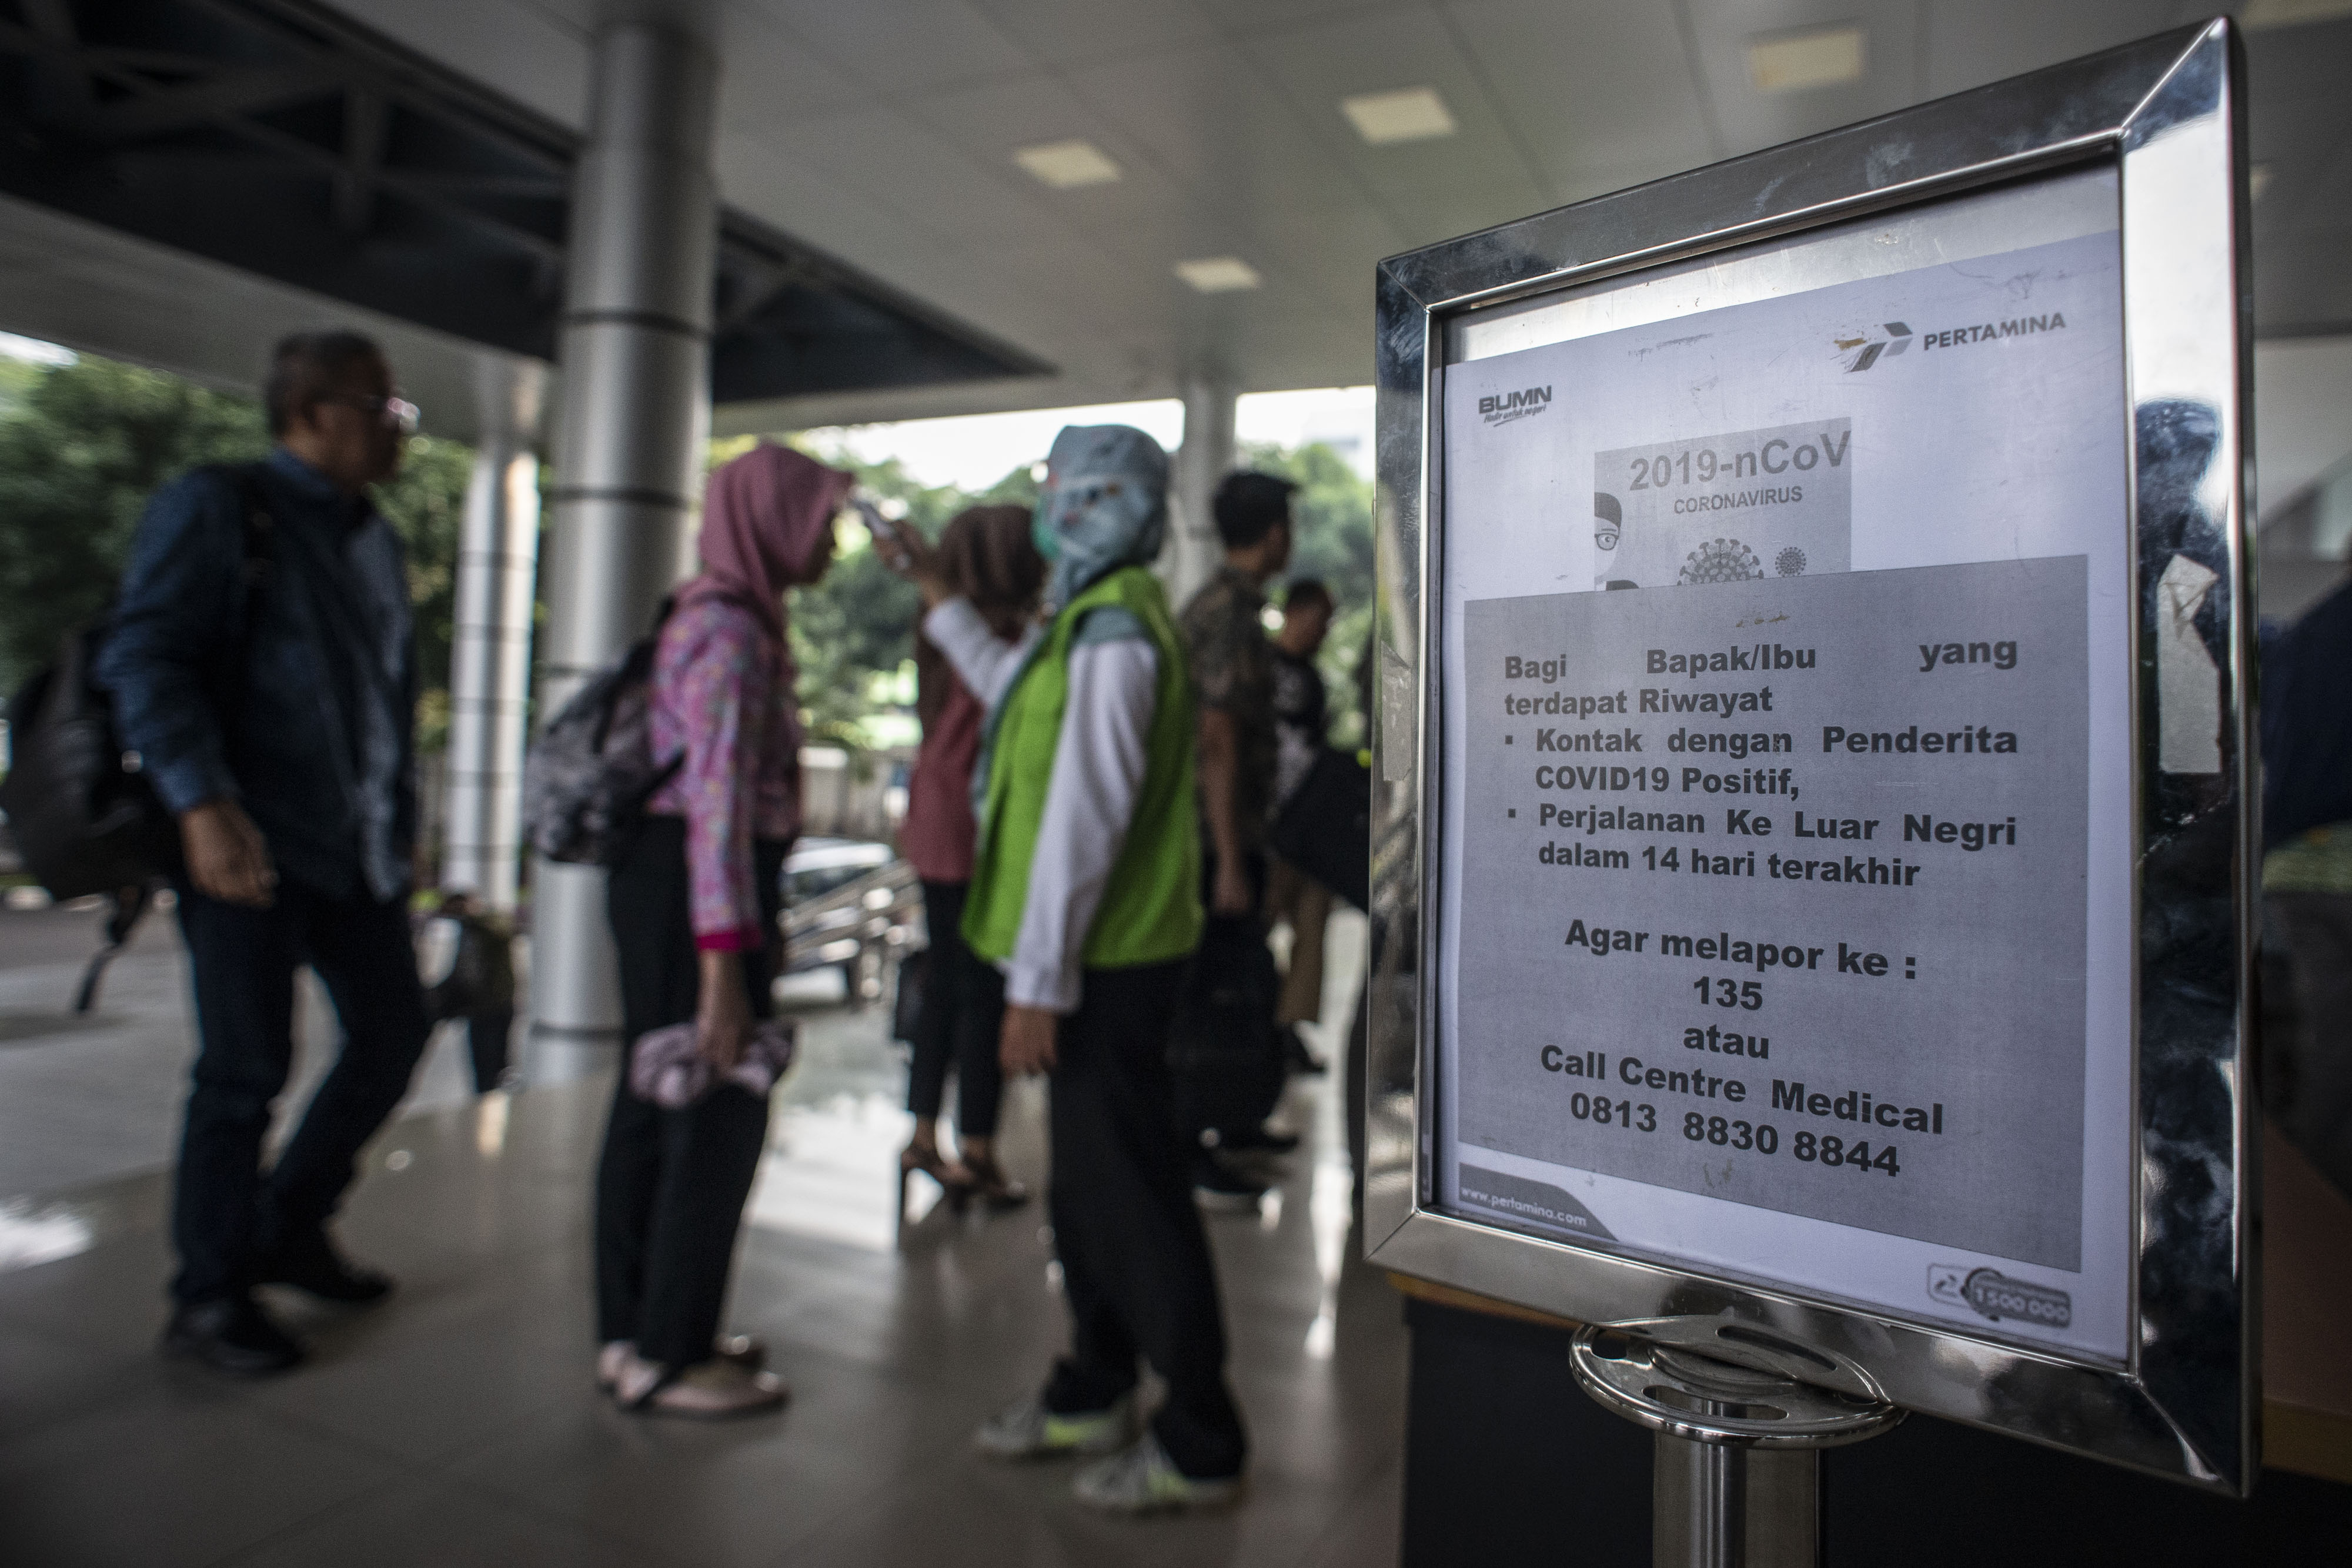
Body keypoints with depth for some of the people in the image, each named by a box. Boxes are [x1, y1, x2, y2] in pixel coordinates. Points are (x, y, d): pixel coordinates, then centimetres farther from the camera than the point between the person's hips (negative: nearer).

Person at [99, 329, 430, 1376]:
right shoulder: (214, 509, -4)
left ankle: (288, 1230, 31)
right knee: (246, 1068, -1)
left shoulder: (375, 541, 17)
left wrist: (399, 824, 17)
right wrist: (203, 804, -25)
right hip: (248, 845, -7)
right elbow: (142, 658, -13)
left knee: (392, 1032, 12)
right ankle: (209, 1298, 16)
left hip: (358, 847, 7)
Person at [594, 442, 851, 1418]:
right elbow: (718, 801, -24)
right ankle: (667, 1359, 14)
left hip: (657, 875, 10)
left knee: (656, 1106, 16)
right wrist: (725, 962, -26)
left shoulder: (715, 616, 15)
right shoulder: (732, 631, -16)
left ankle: (633, 1333, 30)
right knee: (718, 1117, 0)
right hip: (697, 888, -10)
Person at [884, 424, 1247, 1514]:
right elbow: (1020, 694, 33)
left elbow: (1082, 822, -23)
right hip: (1100, 956, 10)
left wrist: (1037, 984, -21)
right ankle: (1094, 1394, 35)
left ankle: (1199, 1444, 15)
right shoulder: (1097, 620, 15)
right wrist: (936, 595, 38)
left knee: (1128, 1194, -1)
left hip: (1107, 962, -10)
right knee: (1088, 1181, 19)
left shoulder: (1112, 636, -18)